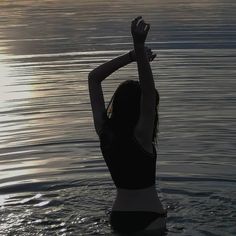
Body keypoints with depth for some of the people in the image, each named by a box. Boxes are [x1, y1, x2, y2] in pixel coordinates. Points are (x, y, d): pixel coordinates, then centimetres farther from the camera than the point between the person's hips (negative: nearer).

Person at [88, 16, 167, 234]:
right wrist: (139, 48, -40)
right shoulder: (140, 136, -19)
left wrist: (132, 55, -5)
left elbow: (94, 78, 3)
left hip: (118, 215, 7)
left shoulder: (104, 131, -3)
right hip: (149, 218, -7)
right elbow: (149, 92, -33)